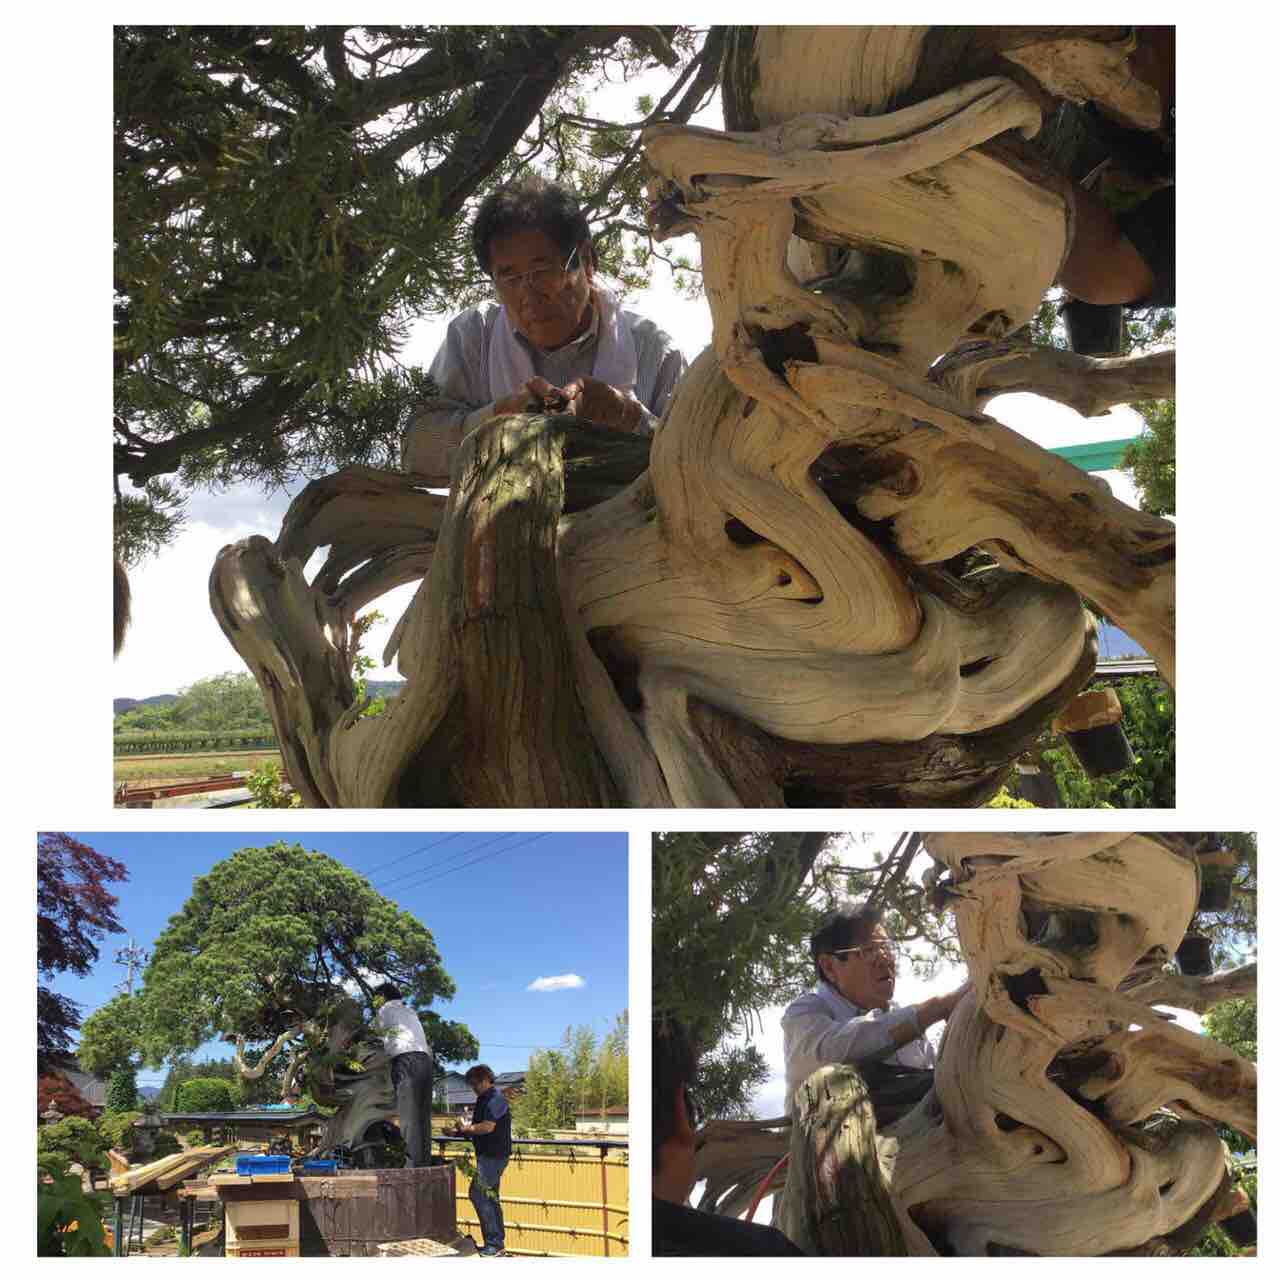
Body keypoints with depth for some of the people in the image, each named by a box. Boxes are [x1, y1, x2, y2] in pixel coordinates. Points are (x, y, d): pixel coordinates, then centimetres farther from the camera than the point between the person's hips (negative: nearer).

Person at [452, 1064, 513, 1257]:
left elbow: (487, 1127, -24)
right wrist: (458, 1132, 5)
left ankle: (494, 1243, -8)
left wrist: (465, 1129, -11)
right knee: (490, 1198, 13)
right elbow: (478, 1127, 19)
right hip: (489, 1155, 10)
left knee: (478, 1195, -11)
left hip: (494, 1155, -10)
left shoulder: (495, 1098, -15)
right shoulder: (483, 1099, 16)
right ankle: (497, 1243, 19)